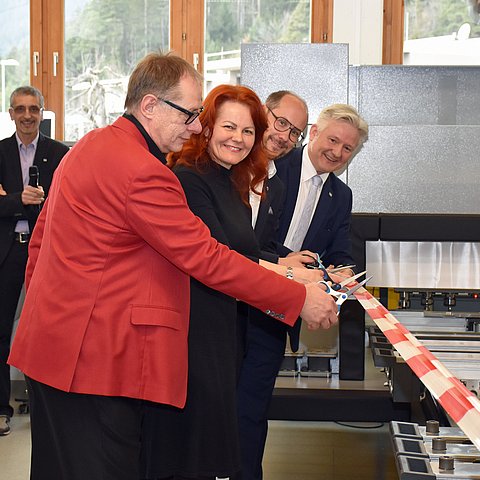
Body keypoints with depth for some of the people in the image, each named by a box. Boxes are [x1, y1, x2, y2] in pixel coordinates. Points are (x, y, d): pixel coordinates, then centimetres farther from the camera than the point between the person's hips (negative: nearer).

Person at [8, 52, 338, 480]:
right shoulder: (142, 171, -20)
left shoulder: (90, 146, 13)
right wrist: (299, 299, -14)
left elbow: (42, 236, 20)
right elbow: (206, 259, -20)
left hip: (54, 345, 11)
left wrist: (41, 304, 26)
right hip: (98, 360, -11)